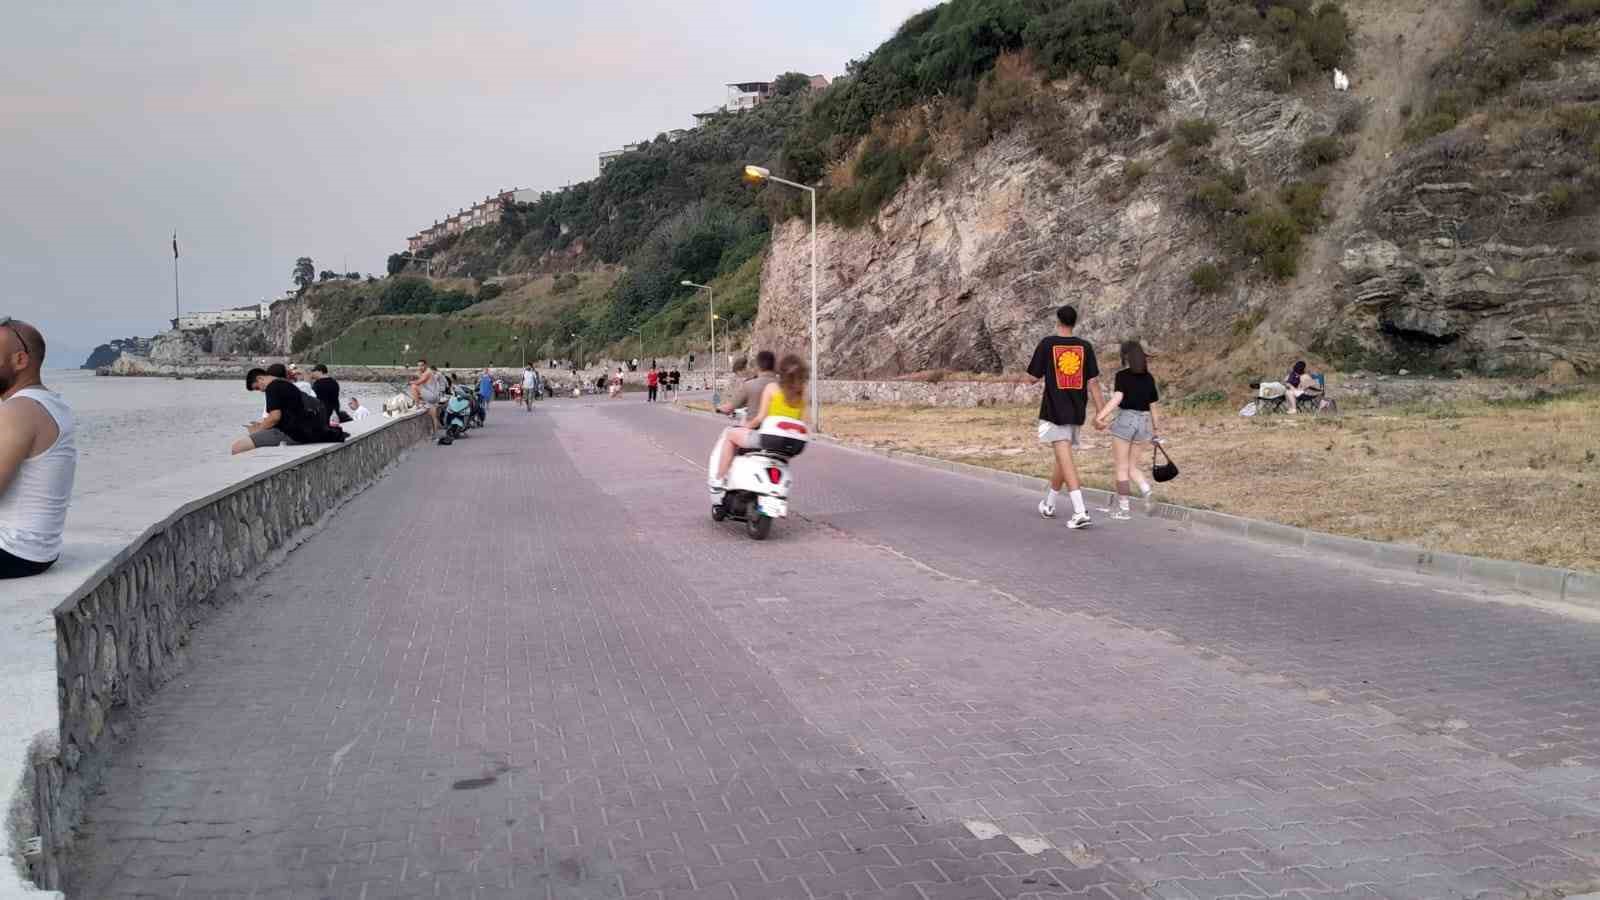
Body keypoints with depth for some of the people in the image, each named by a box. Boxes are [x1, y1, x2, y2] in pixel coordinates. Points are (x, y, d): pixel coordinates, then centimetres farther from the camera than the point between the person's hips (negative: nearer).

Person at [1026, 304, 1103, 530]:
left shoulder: (1047, 344, -5)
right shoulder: (1085, 347, 3)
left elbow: (1033, 377, 0)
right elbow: (1093, 381, 0)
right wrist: (1099, 412, 4)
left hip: (1054, 411, -4)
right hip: (1076, 412, 4)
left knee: (1065, 460, -8)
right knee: (1062, 458, 18)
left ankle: (1080, 512, -19)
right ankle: (1049, 504, 33)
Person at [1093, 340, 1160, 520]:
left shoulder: (1122, 376, -9)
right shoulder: (1148, 378, 8)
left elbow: (1117, 398, -23)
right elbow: (1153, 405, 12)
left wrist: (1100, 416, -31)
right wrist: (1153, 429, 22)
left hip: (1125, 419, -5)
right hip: (1143, 420, 6)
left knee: (1122, 467, 5)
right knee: (1129, 464, 21)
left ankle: (1123, 508, 9)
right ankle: (1148, 491, 1)